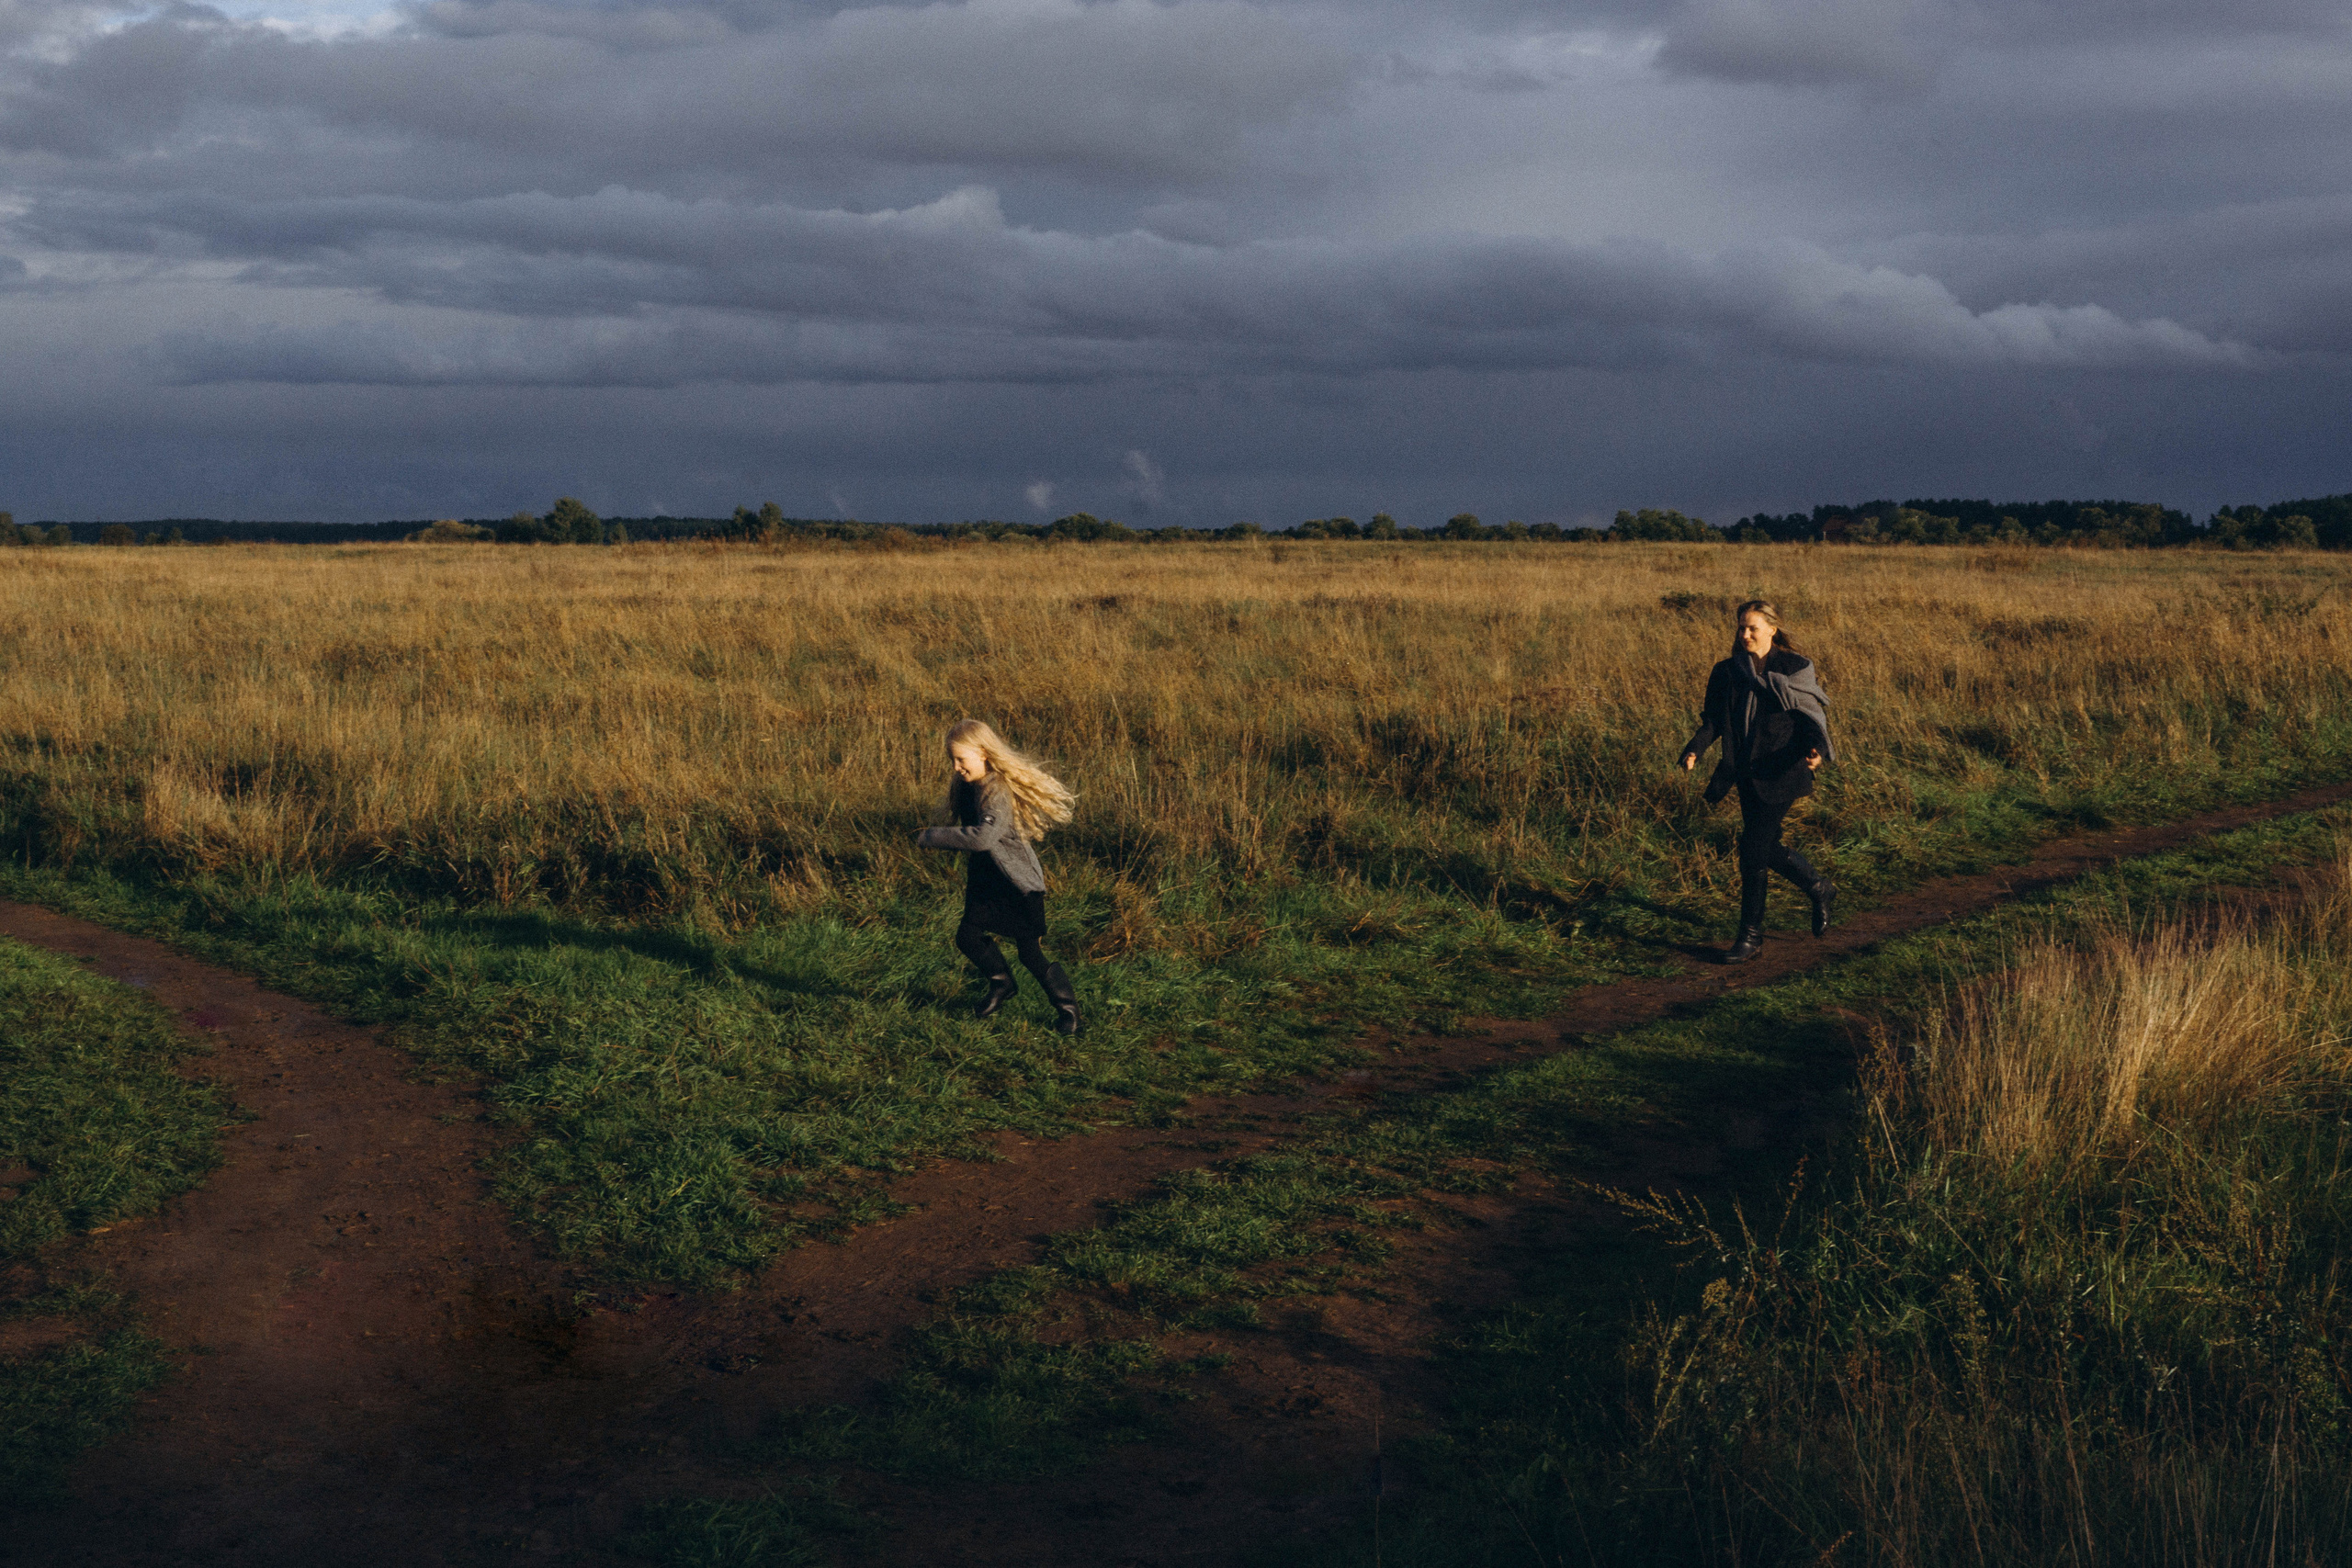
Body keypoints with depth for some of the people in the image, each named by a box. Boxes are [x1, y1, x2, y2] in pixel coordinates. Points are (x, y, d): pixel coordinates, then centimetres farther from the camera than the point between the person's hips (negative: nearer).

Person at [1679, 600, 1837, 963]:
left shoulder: (1796, 669, -4)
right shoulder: (1727, 672, 7)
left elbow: (1812, 718, -4)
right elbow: (1713, 719, 6)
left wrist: (1817, 750, -24)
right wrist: (1695, 749, -12)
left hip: (1780, 772, -5)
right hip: (1746, 772, 5)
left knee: (1753, 849, -9)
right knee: (1766, 847, 11)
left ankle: (1751, 934, 2)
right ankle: (1819, 889, 38)